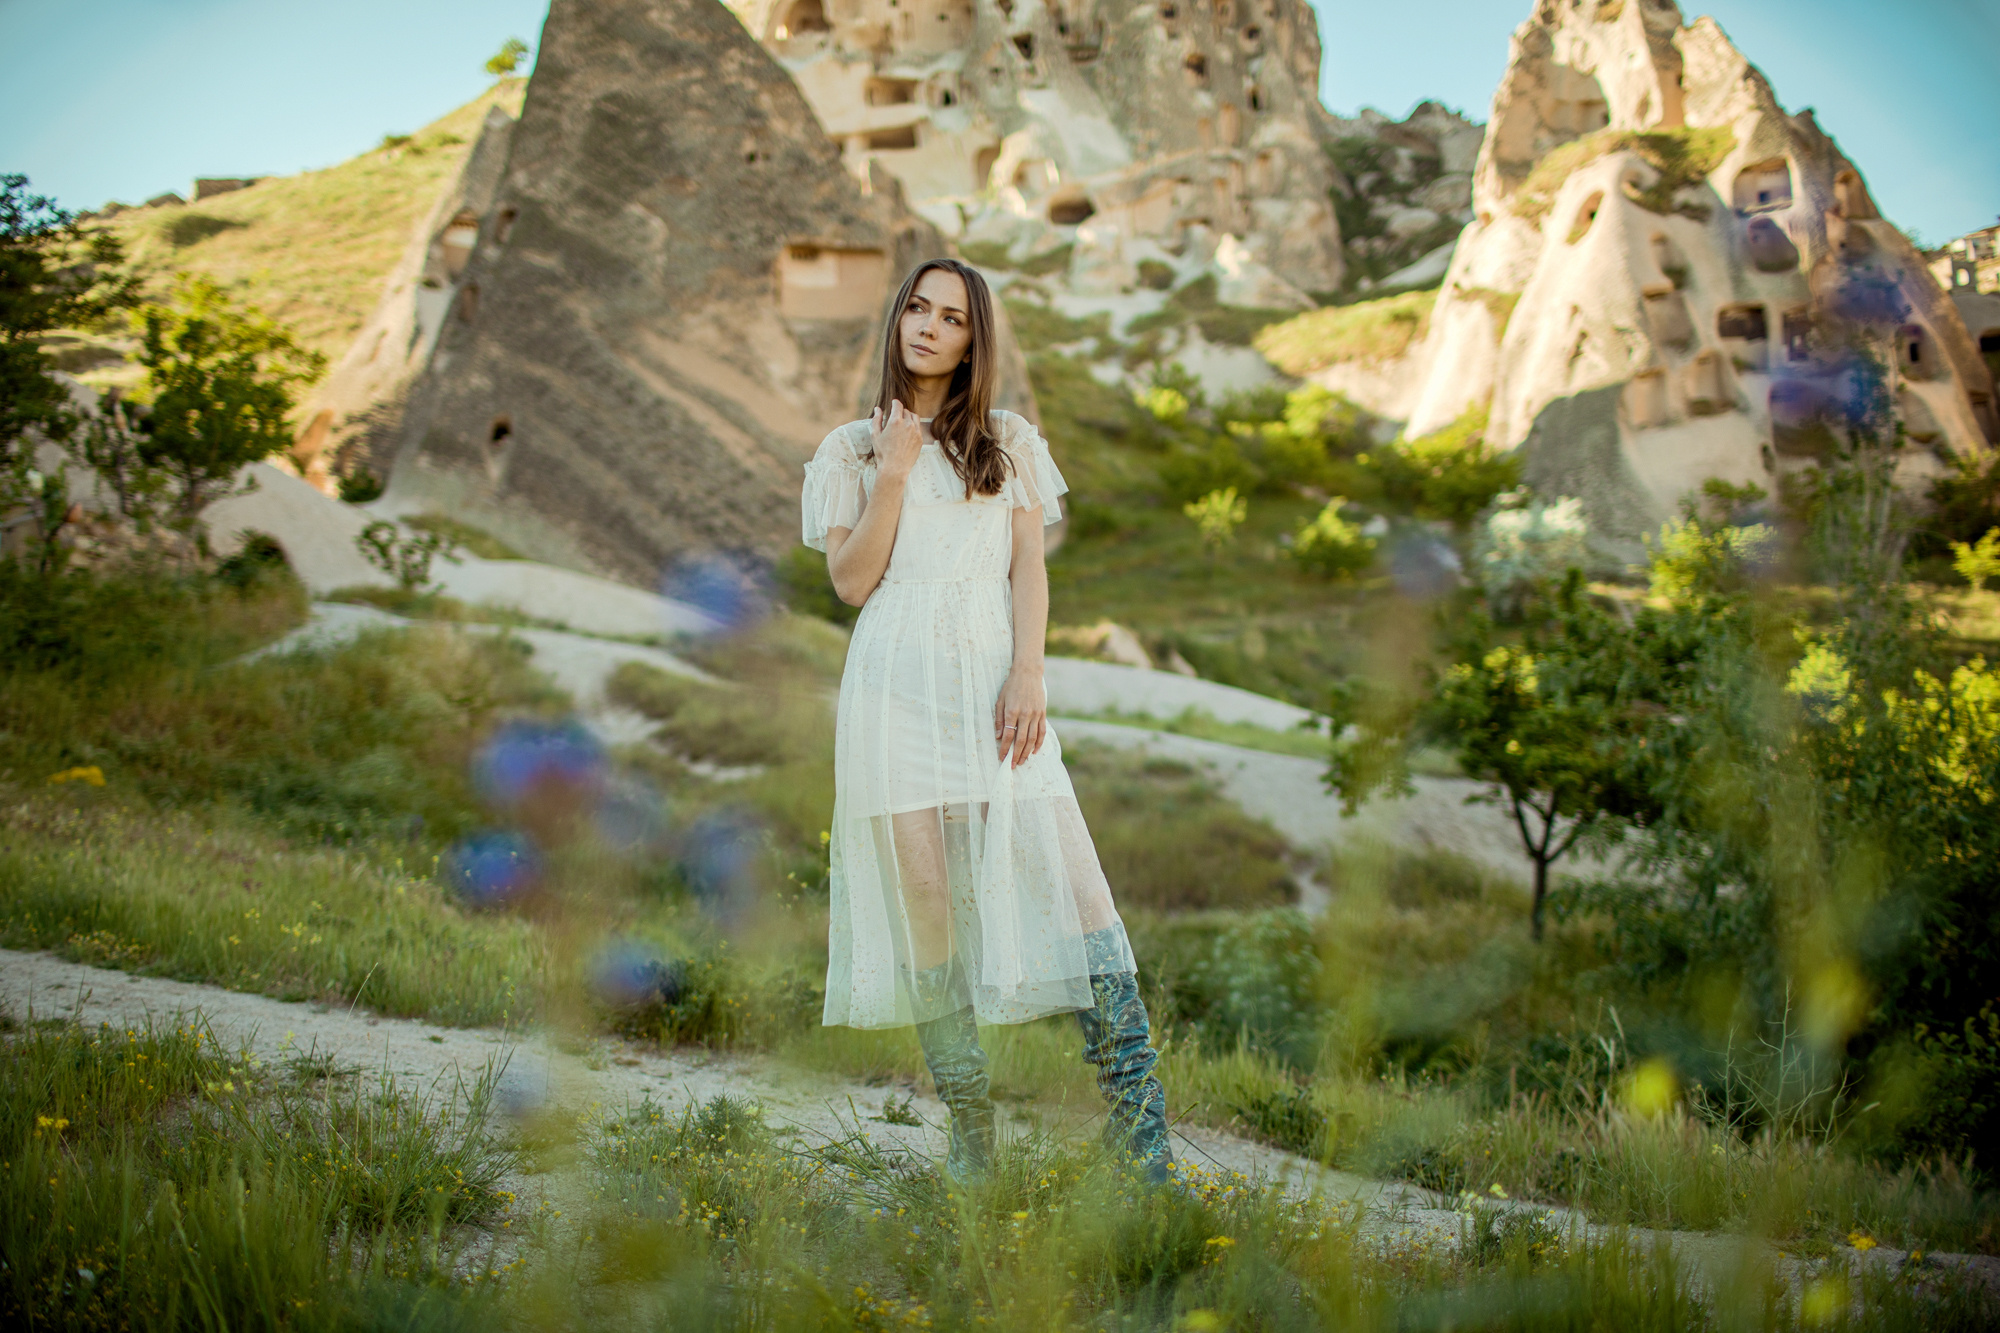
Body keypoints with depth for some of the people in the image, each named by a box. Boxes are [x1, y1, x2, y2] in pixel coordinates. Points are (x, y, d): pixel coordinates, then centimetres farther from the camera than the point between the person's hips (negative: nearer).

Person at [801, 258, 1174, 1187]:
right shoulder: (851, 451, 14)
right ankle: (968, 1129, 3)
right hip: (897, 684, 0)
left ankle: (1136, 1113, -10)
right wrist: (893, 477, -5)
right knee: (926, 891, -5)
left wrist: (1028, 674, -7)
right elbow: (851, 582, 4)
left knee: (1068, 875, -12)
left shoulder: (1010, 444, 17)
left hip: (992, 682, 1)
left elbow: (1029, 568, 7)